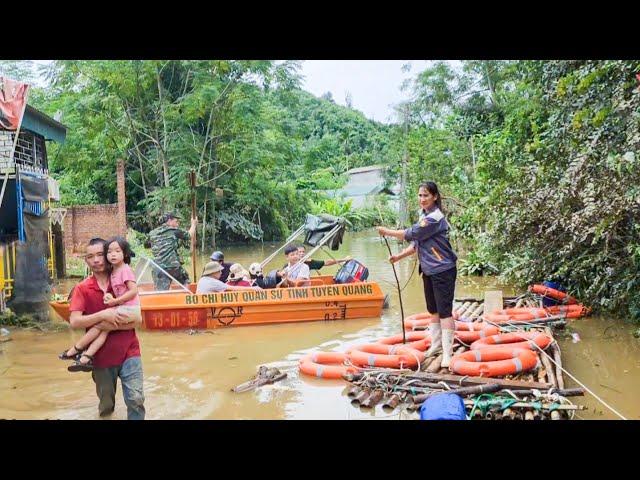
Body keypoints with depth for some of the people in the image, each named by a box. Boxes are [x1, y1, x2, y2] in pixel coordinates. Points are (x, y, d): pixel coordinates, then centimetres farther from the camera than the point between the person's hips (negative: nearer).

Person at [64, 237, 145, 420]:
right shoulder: (82, 288, -1)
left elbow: (137, 320, -5)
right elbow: (74, 322, -14)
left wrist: (112, 325, -19)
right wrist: (103, 315, -24)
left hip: (128, 352, -1)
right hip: (101, 356, 1)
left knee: (136, 399, -12)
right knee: (106, 405, 18)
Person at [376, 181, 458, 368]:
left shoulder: (435, 218, -19)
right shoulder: (424, 216, 10)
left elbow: (411, 234, -19)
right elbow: (416, 243, 14)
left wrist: (387, 232, -7)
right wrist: (399, 256, 5)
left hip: (443, 270, -9)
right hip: (428, 270, 9)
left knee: (444, 310, -7)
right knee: (433, 310, 17)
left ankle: (447, 353, -4)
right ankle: (436, 344, 30)